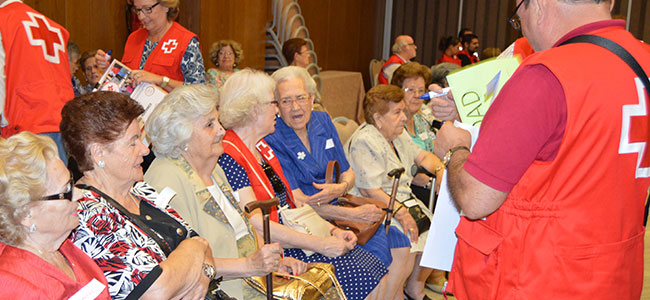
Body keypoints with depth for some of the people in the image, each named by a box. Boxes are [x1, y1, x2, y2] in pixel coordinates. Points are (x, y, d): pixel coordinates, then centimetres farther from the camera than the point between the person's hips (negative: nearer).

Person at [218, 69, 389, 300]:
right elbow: (258, 225, -22)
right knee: (361, 278, -16)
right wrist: (320, 244, -20)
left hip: (294, 237, 9)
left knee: (374, 266, -5)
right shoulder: (228, 157, -16)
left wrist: (332, 231, 4)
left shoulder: (261, 147, 14)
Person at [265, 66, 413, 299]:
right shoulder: (273, 139, -13)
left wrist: (341, 188, -12)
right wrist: (354, 214, -18)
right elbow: (297, 202, -17)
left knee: (400, 247, -4)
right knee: (377, 256, -23)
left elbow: (347, 173, 14)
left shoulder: (322, 121, 7)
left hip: (337, 208, 7)